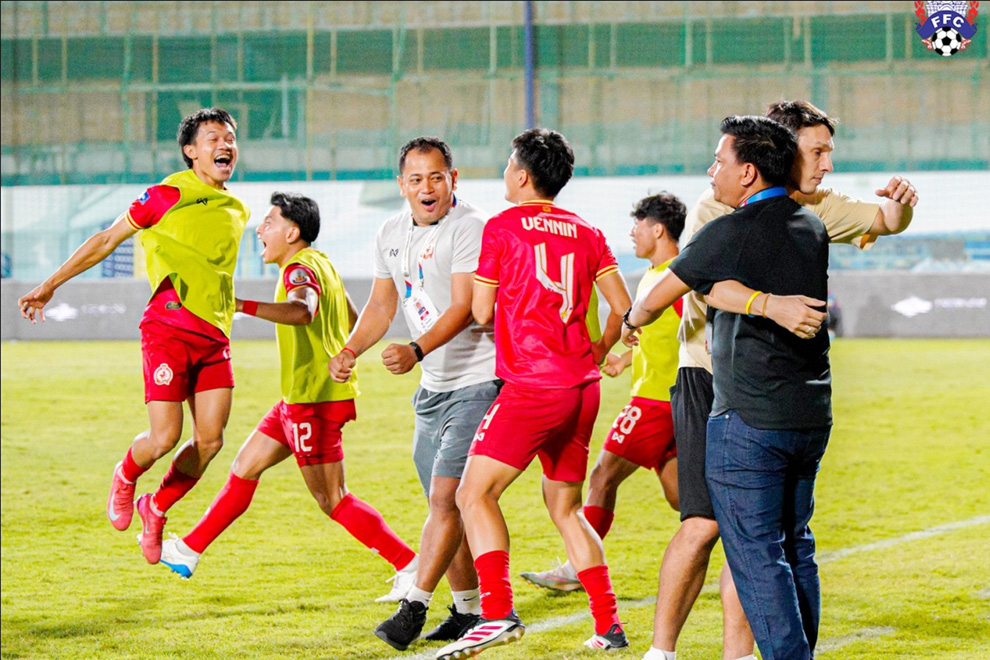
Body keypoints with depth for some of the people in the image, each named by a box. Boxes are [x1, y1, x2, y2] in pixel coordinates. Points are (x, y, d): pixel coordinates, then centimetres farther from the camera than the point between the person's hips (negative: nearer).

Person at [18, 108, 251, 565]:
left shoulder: (237, 211, 14)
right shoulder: (168, 195, -4)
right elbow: (107, 239, 3)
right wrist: (50, 285, 4)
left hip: (214, 335, 6)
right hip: (168, 326, -6)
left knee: (210, 441, -3)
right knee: (165, 438, -11)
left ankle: (156, 509, 21)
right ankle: (125, 477, 24)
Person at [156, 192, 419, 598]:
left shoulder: (301, 268, -16)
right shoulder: (319, 264, 15)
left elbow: (301, 311, -40)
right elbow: (354, 320, 26)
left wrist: (241, 306, -48)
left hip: (313, 400, -10)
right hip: (301, 398, 10)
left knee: (333, 501, -6)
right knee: (245, 467, 16)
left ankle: (410, 566, -6)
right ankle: (190, 551, 25)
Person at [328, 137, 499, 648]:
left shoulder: (469, 229, -15)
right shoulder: (392, 235, 10)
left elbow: (464, 308, -25)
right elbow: (381, 306, 17)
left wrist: (416, 350, -38)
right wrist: (350, 350, -1)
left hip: (478, 381, -8)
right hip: (433, 387, 8)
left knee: (447, 497, -14)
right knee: (444, 504, 11)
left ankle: (413, 607, -15)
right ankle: (468, 609, 21)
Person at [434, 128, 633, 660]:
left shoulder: (502, 227, -3)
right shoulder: (586, 233, 12)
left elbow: (482, 313, 0)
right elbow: (623, 307, 12)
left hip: (533, 386, -7)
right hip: (582, 387, 7)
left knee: (474, 494, -8)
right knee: (565, 507, 18)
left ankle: (497, 612, -23)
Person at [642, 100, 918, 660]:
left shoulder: (816, 210, 7)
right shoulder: (717, 210, -12)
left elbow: (887, 221, 11)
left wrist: (900, 202, -14)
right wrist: (773, 306, -46)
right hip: (710, 378, -6)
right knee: (705, 523, -12)